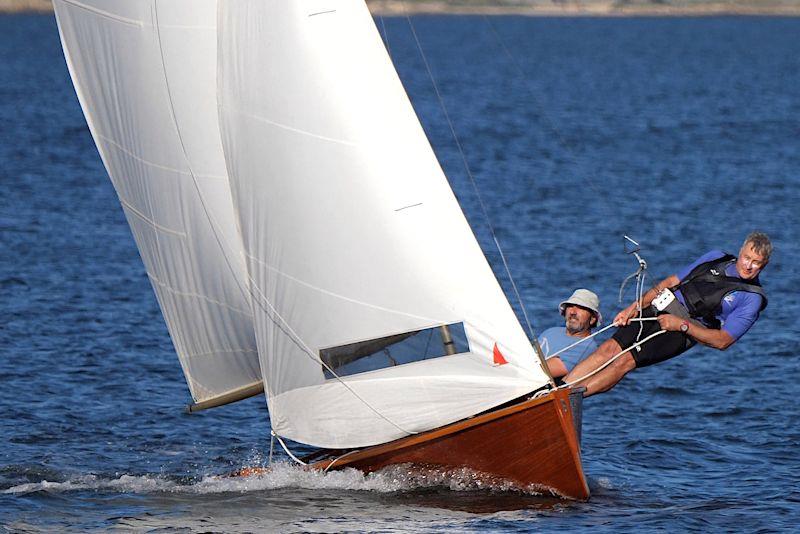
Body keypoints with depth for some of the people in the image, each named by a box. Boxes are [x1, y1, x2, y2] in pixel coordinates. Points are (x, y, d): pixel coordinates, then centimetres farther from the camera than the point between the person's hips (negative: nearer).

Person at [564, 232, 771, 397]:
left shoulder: (752, 298, -2)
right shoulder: (716, 258, 14)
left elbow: (723, 341, -9)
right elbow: (671, 282, 18)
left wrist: (682, 325, -16)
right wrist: (634, 308, 9)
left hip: (683, 331, -5)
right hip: (658, 309, 5)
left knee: (626, 361, -22)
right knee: (609, 348, -13)